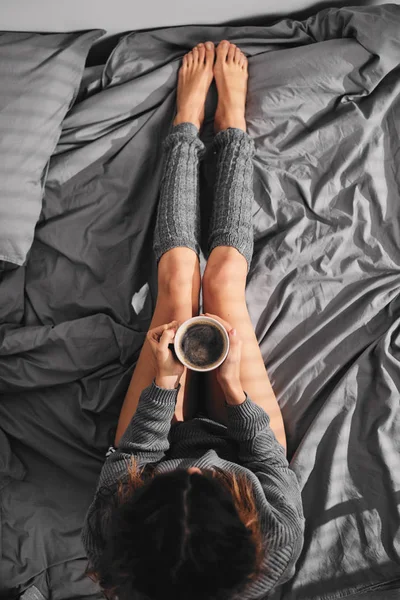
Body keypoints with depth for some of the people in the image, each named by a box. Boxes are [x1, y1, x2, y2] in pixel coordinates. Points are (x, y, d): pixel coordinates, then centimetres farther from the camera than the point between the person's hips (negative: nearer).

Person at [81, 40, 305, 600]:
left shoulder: (111, 546, -37)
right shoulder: (277, 553, -38)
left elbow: (125, 460, -20)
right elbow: (272, 461, -21)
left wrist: (162, 381, -30)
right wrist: (234, 386, -34)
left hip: (160, 441, 0)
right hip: (241, 441, 0)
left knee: (178, 278, -6)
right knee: (223, 279, -9)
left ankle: (189, 117, 20)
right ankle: (231, 117, 15)